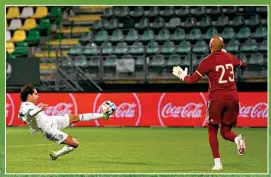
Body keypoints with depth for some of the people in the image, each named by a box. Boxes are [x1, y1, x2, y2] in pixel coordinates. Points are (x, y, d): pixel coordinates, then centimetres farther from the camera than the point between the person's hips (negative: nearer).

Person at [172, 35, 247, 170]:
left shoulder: (207, 61, -5)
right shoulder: (229, 57, 9)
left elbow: (193, 79, -4)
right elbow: (243, 65, 30)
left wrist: (182, 76, 17)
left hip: (216, 99, -4)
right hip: (233, 98, 4)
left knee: (212, 131, 11)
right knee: (226, 131, 14)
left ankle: (217, 163, -1)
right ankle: (237, 139, -22)